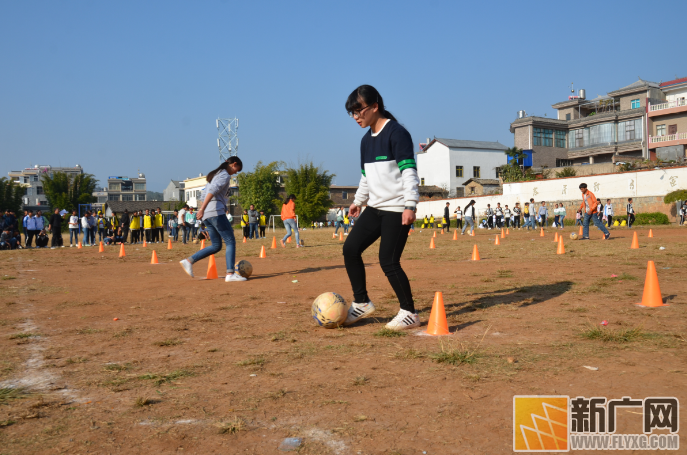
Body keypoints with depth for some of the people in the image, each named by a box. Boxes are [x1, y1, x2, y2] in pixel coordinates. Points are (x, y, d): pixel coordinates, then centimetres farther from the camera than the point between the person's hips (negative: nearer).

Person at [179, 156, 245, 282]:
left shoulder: (215, 174, 25)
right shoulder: (225, 175, -4)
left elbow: (203, 195, 26)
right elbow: (213, 191, -20)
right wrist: (202, 209, -29)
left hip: (207, 215, 9)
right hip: (216, 212, -9)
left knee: (216, 246, 11)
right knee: (230, 241, -8)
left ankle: (189, 261, 5)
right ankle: (230, 274, -16)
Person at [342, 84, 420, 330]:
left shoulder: (397, 133, -12)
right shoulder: (366, 140, 14)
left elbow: (409, 171, -17)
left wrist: (410, 205, -23)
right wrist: (358, 200, 25)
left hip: (397, 209, -8)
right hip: (375, 208, 8)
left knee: (388, 261, -11)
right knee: (350, 248, 1)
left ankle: (409, 313, 6)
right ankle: (361, 303, 15)